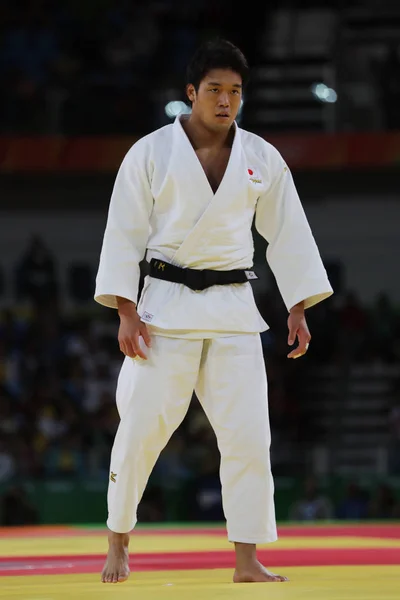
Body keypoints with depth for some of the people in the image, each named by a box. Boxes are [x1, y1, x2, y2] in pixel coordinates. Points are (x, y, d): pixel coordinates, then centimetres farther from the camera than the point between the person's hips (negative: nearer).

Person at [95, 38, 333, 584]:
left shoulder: (262, 159, 5)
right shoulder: (150, 154, -3)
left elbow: (289, 234, 11)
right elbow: (124, 235, -3)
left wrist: (299, 309, 6)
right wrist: (126, 312, -9)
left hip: (233, 309, 2)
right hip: (166, 307, -2)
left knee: (248, 434, -3)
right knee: (142, 426, -2)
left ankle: (247, 563, 3)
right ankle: (118, 542, 17)